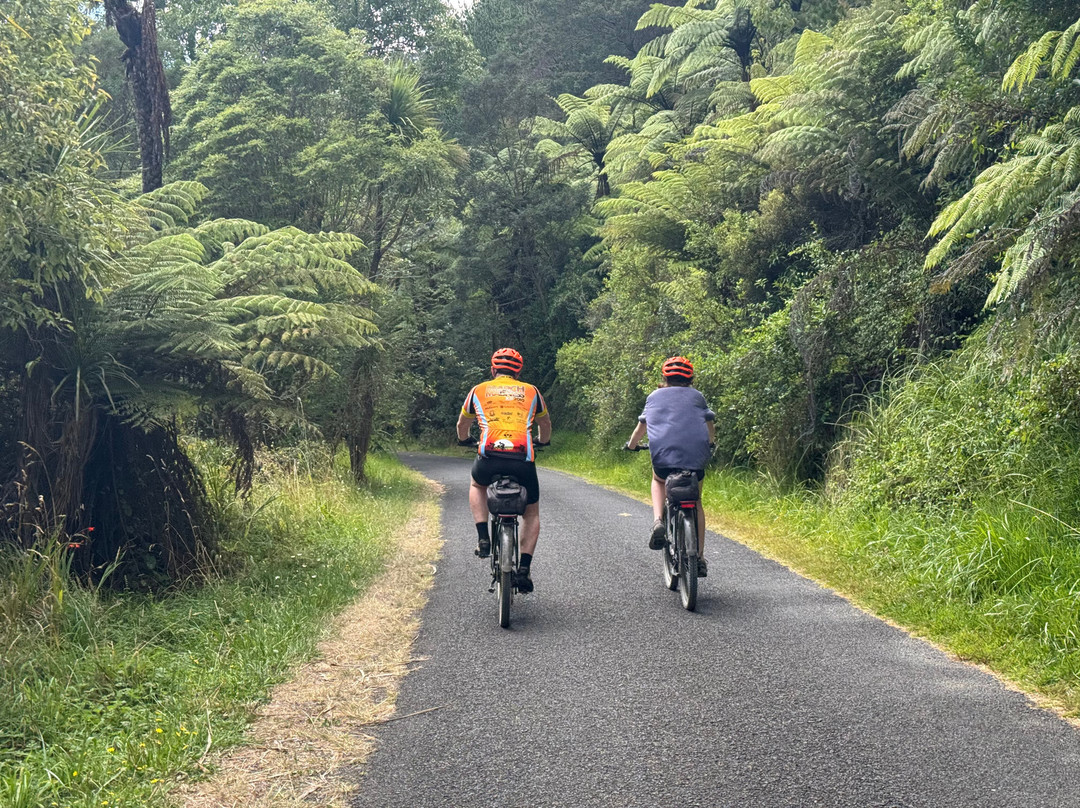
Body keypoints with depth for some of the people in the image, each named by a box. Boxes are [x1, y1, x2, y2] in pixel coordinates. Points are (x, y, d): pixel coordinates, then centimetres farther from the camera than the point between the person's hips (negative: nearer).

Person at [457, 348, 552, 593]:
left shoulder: (479, 390, 20)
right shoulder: (530, 391, 20)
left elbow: (462, 425, 37)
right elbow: (545, 424, 38)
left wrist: (464, 440, 60)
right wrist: (542, 442, 59)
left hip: (489, 457, 0)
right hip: (523, 459, 0)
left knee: (477, 485, 35)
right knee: (532, 512, 22)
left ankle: (483, 537, 16)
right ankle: (524, 568, 8)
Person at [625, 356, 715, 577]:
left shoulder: (655, 396, 19)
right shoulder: (696, 396, 19)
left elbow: (641, 426, 23)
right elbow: (710, 424, 22)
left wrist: (631, 444, 42)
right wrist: (709, 444, 43)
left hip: (663, 454, 0)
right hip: (695, 457, 0)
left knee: (658, 480, 34)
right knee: (695, 501, 22)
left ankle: (658, 521, 5)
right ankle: (699, 557, 18)